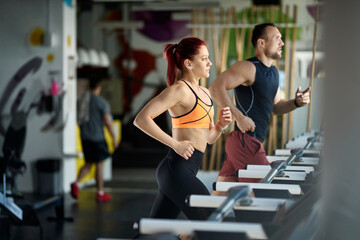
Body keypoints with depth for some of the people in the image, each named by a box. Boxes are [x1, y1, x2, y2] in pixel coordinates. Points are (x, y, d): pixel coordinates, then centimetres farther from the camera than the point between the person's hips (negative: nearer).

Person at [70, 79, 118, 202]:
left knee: (88, 164, 14)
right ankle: (100, 193, 11)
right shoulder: (102, 102, -11)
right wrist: (114, 138, -5)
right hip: (97, 137, -5)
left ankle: (76, 182, -9)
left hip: (84, 136, 5)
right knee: (99, 164, 5)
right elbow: (108, 122, -13)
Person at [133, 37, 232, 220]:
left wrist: (220, 125, 3)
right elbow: (141, 119, -18)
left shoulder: (204, 93, 18)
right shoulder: (179, 90, -9)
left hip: (185, 171, 9)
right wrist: (176, 144, -20)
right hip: (177, 170, -9)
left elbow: (208, 138, 25)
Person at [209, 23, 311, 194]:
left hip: (253, 141, 9)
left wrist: (296, 102, 7)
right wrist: (239, 116, -24)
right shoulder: (248, 67, -11)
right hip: (245, 141, -9)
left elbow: (275, 106, 27)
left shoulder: (273, 72, 19)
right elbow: (215, 88, -20)